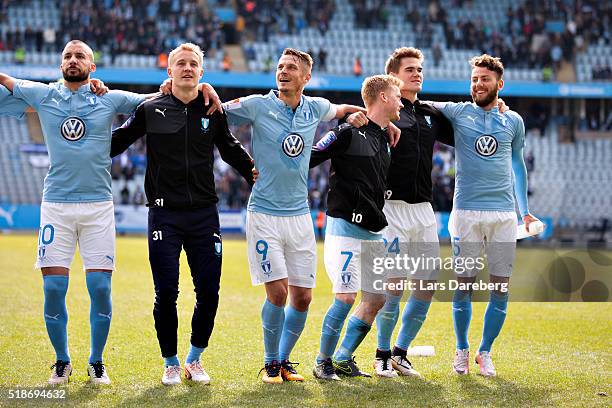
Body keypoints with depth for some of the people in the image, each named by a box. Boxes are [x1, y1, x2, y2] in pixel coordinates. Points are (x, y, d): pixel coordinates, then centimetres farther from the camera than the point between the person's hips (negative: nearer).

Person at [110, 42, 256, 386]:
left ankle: (195, 360, 20)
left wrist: (254, 172, 14)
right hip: (165, 213, -2)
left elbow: (231, 149, 23)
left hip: (204, 214, 2)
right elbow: (117, 142, 14)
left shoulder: (212, 111, 7)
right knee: (166, 294, -2)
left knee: (209, 292, 1)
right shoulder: (151, 110, 2)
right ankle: (171, 364, 15)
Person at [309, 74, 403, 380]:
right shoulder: (349, 131, -9)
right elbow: (308, 158, -12)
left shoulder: (384, 139, 15)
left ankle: (343, 359, 17)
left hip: (372, 231, 8)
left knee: (377, 298, 6)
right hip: (345, 226, -8)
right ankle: (323, 362, 0)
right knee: (346, 296, -14)